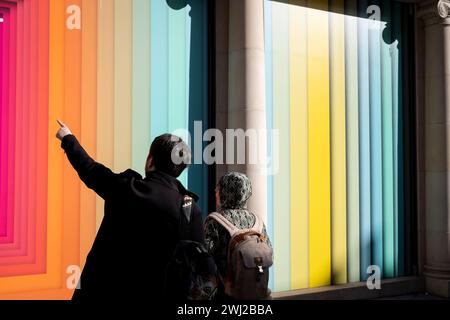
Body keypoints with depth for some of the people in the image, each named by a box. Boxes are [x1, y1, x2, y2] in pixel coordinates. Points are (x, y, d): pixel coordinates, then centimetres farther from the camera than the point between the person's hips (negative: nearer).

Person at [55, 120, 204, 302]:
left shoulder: (122, 187, -8)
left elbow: (88, 167, 9)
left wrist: (68, 138, 27)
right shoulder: (190, 210, -12)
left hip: (102, 287, 0)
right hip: (150, 293, 0)